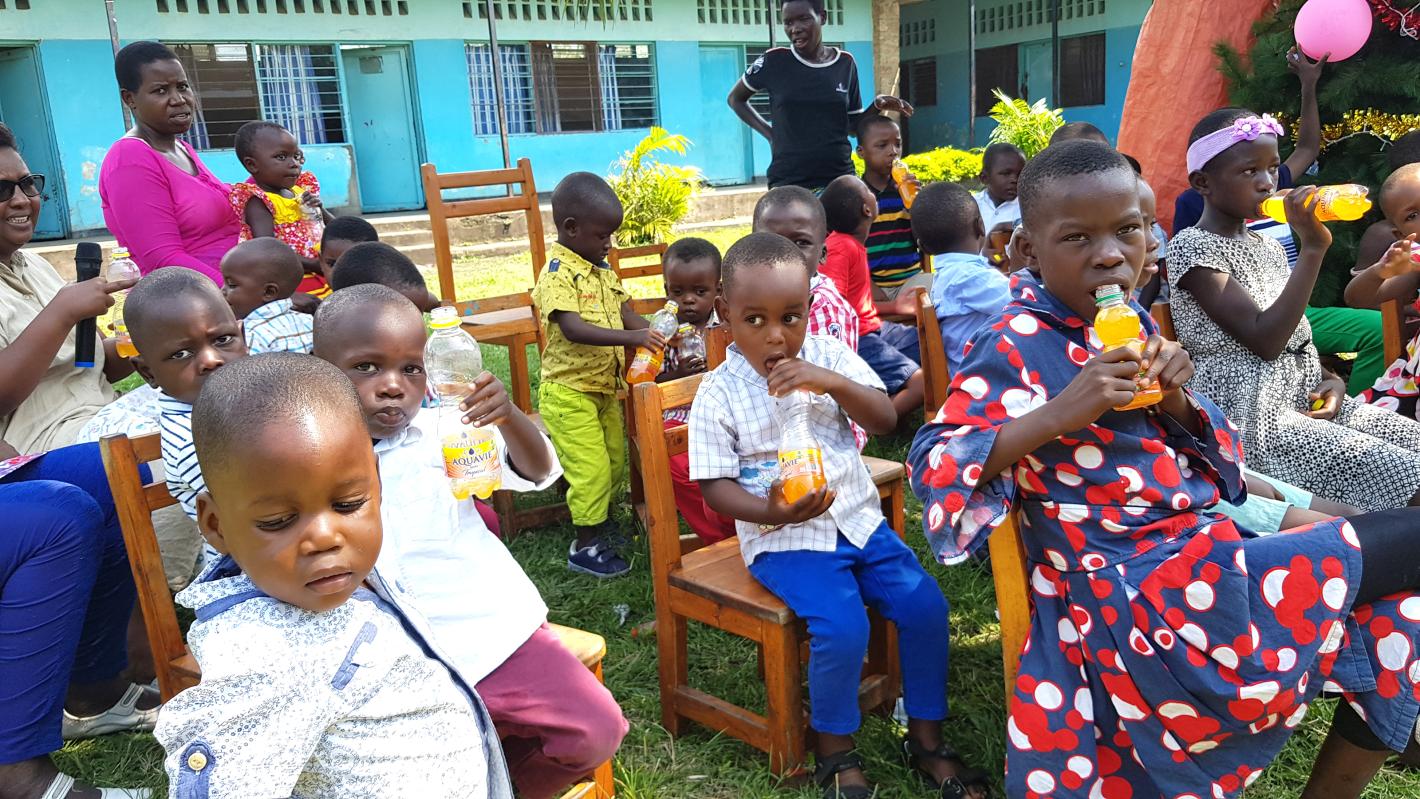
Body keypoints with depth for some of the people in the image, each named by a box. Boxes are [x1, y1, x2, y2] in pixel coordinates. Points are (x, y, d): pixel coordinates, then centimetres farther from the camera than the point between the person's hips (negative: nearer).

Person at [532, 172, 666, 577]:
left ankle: (600, 521, 37)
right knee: (591, 468, -4)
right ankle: (586, 546, 11)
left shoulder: (602, 269, 8)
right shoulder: (558, 274, -20)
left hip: (605, 387, 9)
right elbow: (573, 329, -33)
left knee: (615, 462, 17)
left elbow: (625, 311, 12)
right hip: (569, 391, -8)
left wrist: (654, 336, -6)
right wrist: (633, 337, -39)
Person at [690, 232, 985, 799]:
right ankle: (836, 753, 4)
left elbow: (886, 420, -4)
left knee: (924, 603, -9)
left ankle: (926, 737, 14)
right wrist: (770, 512, -27)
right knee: (842, 628, -24)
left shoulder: (828, 357, 1)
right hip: (785, 537, -4)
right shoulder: (718, 394, -8)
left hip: (856, 518, 4)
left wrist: (832, 382, -21)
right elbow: (715, 486, -8)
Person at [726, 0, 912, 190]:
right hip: (788, 183, -3)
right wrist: (769, 133, 3)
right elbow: (735, 99, 15)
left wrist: (877, 106, -3)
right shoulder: (774, 61, 0)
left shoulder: (845, 63, 8)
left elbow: (853, 126, 15)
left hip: (840, 178, 3)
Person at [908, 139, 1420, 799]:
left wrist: (1175, 399, -8)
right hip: (1136, 590, -8)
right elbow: (933, 468, -22)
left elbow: (1209, 463, 15)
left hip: (1201, 547, 8)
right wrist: (1060, 413, -32)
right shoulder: (1019, 345, -15)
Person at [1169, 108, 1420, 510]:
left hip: (1308, 399, 9)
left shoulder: (1268, 246, 16)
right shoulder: (1192, 247, -11)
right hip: (1251, 416, -9)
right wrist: (1312, 249, -19)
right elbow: (1264, 341, -19)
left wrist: (1330, 379, 0)